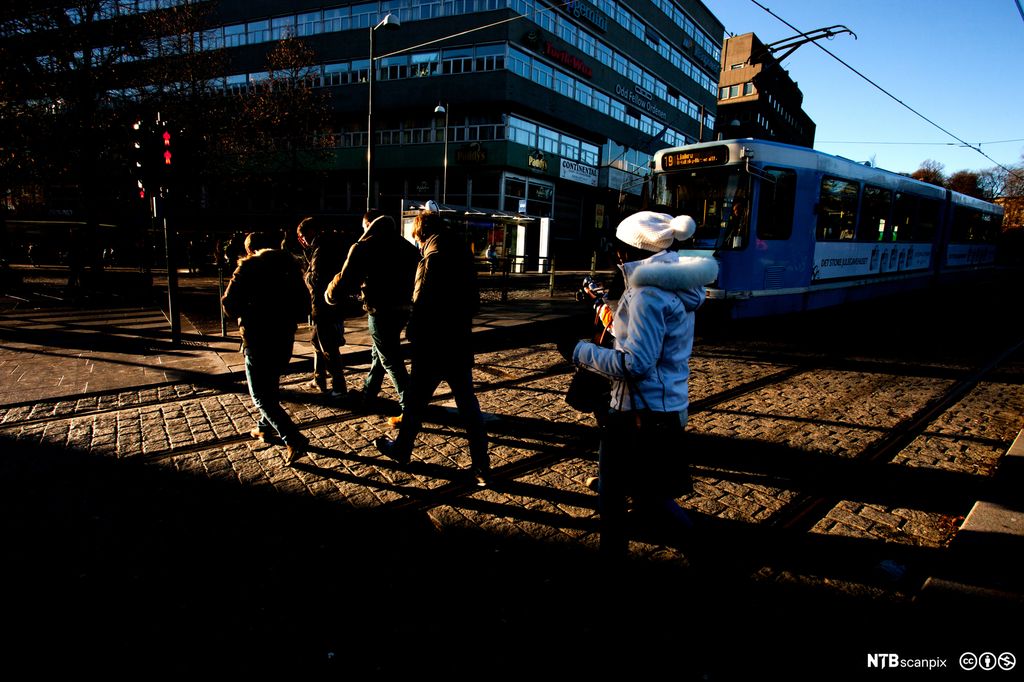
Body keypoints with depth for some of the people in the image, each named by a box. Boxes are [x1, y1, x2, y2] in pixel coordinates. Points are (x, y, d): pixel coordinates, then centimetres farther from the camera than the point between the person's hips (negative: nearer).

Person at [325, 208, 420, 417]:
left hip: (380, 311, -7)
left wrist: (330, 295, 6)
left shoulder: (364, 247, -10)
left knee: (391, 362, 1)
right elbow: (415, 278, 12)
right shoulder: (406, 246, 9)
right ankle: (367, 396, 39)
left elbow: (345, 279, -11)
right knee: (378, 354, 24)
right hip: (402, 308, 7)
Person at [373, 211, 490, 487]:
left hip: (433, 346, -6)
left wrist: (413, 333, -5)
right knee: (468, 405, 9)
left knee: (416, 401, 13)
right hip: (461, 342, 7)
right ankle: (482, 469, 10)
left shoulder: (434, 257, -16)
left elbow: (423, 303, -18)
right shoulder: (463, 254, 8)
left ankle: (401, 450, 34)